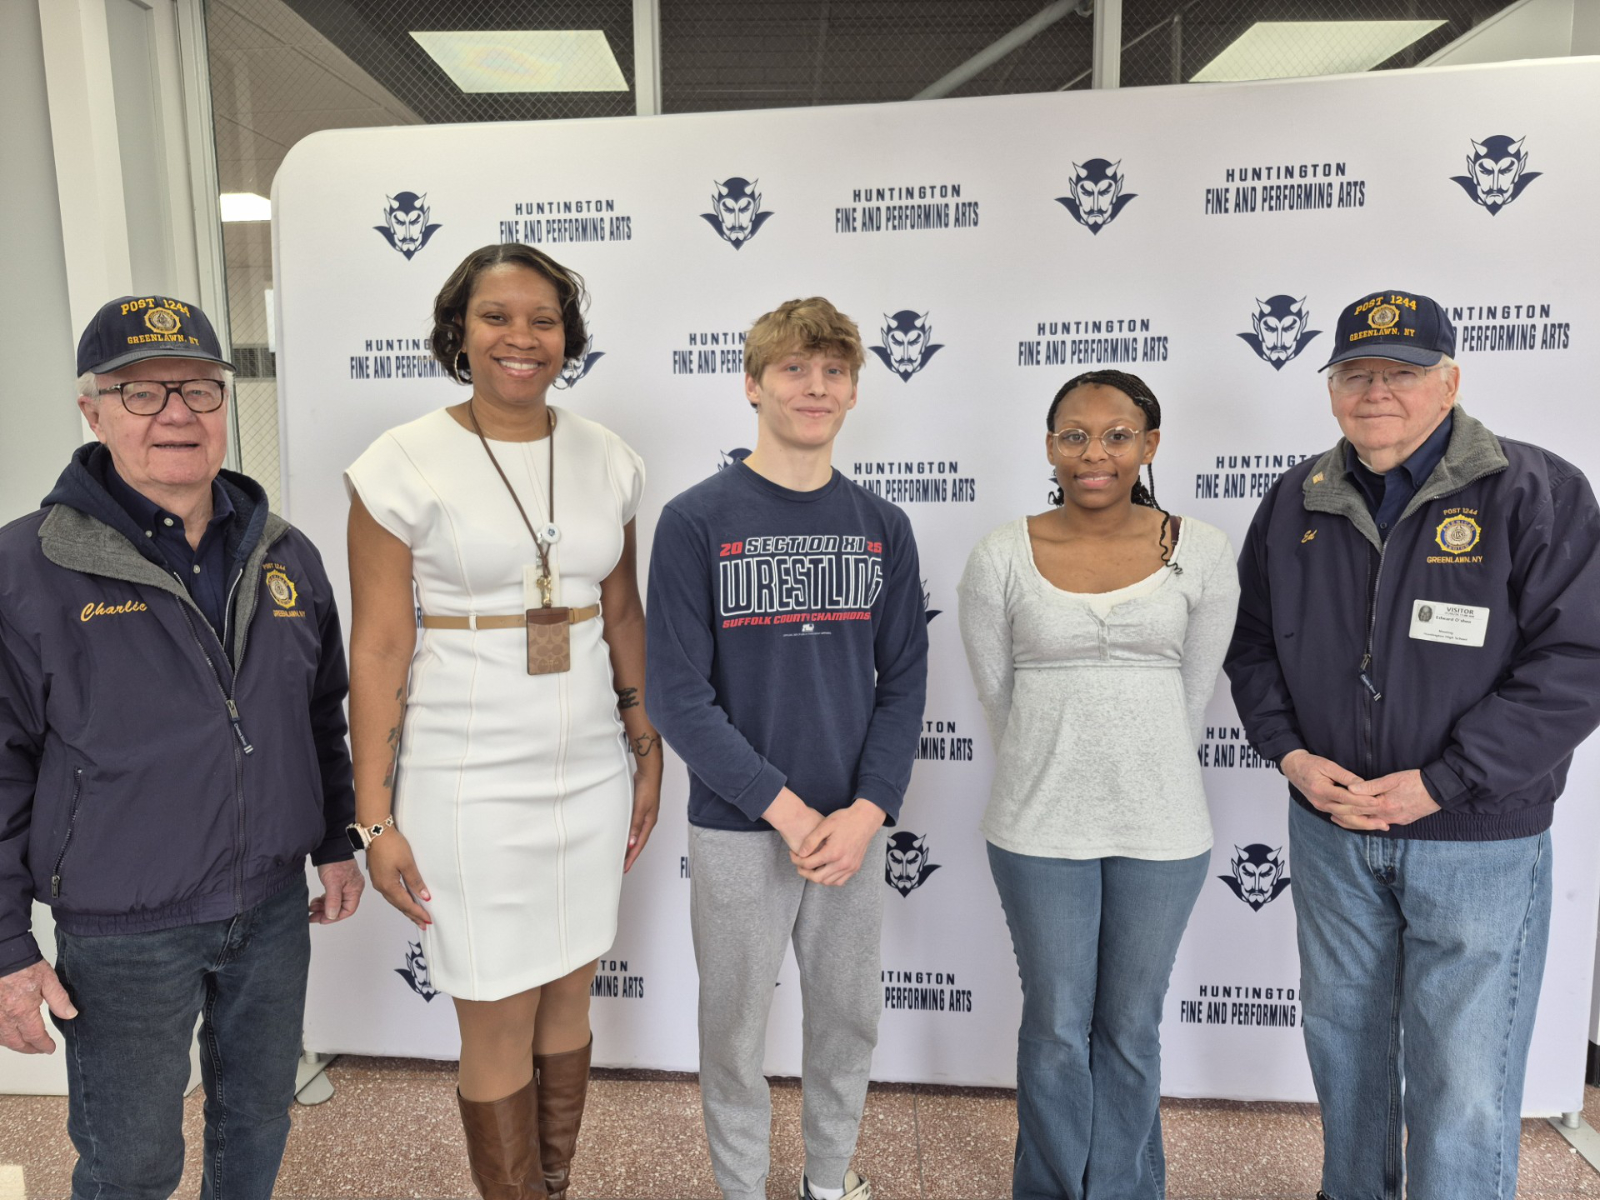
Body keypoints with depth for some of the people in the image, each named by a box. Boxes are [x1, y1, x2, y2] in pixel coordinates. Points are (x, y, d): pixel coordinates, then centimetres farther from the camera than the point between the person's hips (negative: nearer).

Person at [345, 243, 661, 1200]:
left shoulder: (606, 458, 4)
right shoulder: (405, 464, -8)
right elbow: (379, 648, -7)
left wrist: (647, 752, 10)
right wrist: (376, 819, -7)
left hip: (592, 770, 4)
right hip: (470, 785, -4)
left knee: (569, 1002, 18)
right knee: (500, 1027, 9)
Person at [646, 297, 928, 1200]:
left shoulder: (883, 526, 3)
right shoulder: (697, 521, -9)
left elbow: (904, 683, 3)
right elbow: (679, 695, -11)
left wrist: (866, 811, -10)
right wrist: (787, 810, -15)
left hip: (856, 827, 4)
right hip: (738, 829, -3)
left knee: (849, 1017, 18)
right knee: (737, 1027, 12)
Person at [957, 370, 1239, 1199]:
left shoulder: (1200, 553, -4)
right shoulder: (1002, 557, -7)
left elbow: (1194, 695, 5)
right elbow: (997, 695, 2)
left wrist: (1141, 781, 10)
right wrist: (1052, 780, 7)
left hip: (1162, 831, 1)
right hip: (1040, 829, -1)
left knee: (1131, 1031, 17)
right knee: (1056, 1029, 14)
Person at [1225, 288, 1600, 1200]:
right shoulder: (1298, 503, 4)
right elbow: (1252, 645, 8)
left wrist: (1438, 784, -18)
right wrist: (1292, 754, -7)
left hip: (1479, 841, -4)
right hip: (1329, 829, 4)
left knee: (1465, 1081, 4)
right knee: (1343, 1034, 20)